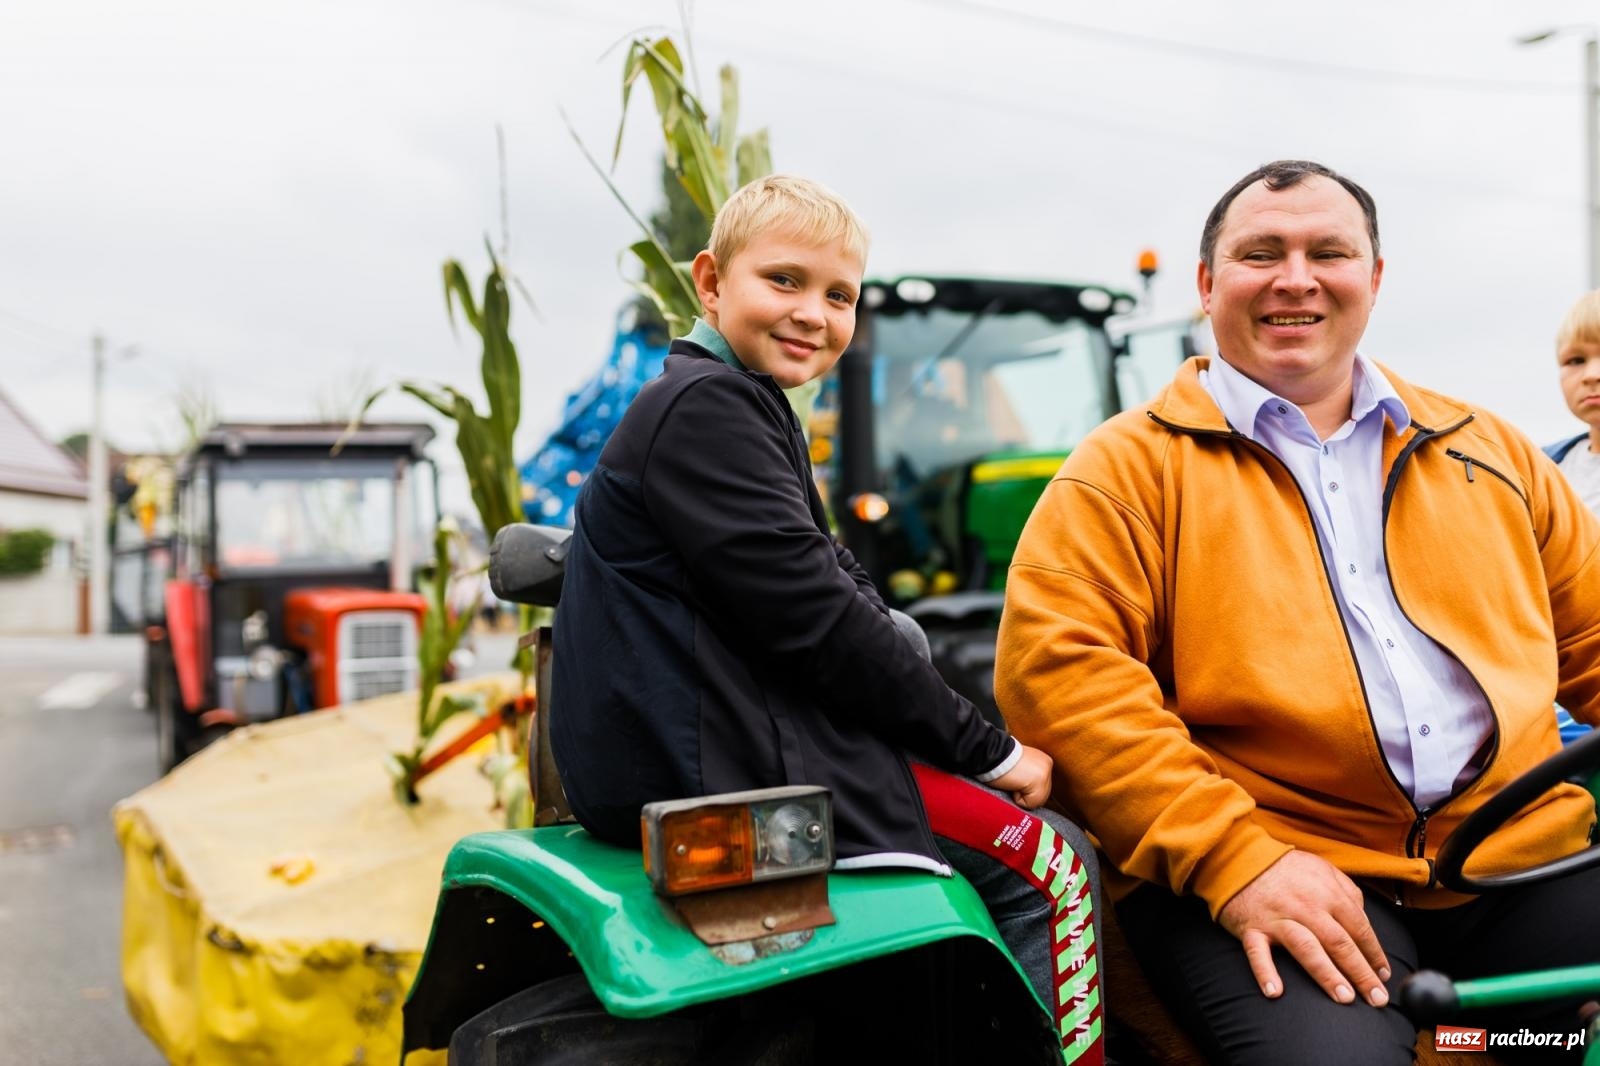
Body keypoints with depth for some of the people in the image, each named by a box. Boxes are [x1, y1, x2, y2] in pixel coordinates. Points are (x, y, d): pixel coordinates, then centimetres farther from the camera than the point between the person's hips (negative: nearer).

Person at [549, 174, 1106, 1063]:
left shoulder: (743, 412, 21)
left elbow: (840, 589, 17)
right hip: (720, 768, -10)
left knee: (1049, 844, 15)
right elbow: (809, 616, -19)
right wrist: (987, 748, -10)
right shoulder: (707, 406, -12)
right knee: (1055, 866, -8)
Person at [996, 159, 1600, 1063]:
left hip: (1523, 860, 5)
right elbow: (1057, 664, -8)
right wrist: (1230, 856, -15)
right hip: (1268, 876, -5)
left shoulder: (1487, 452, 20)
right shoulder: (1132, 466, 5)